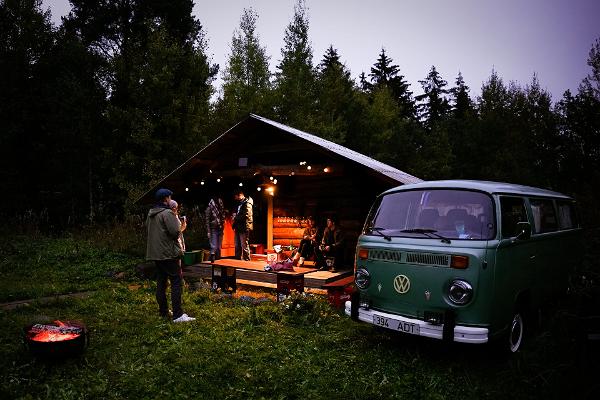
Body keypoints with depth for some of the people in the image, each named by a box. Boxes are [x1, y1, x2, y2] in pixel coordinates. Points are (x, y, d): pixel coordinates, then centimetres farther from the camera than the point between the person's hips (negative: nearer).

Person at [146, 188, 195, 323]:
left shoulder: (150, 214, 13)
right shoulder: (168, 213, -14)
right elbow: (175, 232, -20)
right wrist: (182, 228, 1)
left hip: (155, 253, 9)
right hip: (168, 253, -9)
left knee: (161, 282, 14)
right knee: (176, 282, -7)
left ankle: (163, 312, 20)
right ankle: (178, 315, -10)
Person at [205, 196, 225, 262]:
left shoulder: (221, 208, 8)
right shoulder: (209, 208, -3)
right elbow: (207, 220, -6)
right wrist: (208, 231, -11)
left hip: (220, 229, 4)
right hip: (213, 230, -4)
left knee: (219, 247, 6)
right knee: (214, 247, -9)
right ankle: (212, 260, -9)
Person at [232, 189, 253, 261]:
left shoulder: (247, 203, -8)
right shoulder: (239, 203, 20)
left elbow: (246, 216, -19)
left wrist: (236, 218, -10)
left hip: (244, 227, -9)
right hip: (238, 227, 9)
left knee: (244, 245, -8)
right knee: (237, 246, 12)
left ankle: (247, 260, -4)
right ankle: (238, 260, 19)